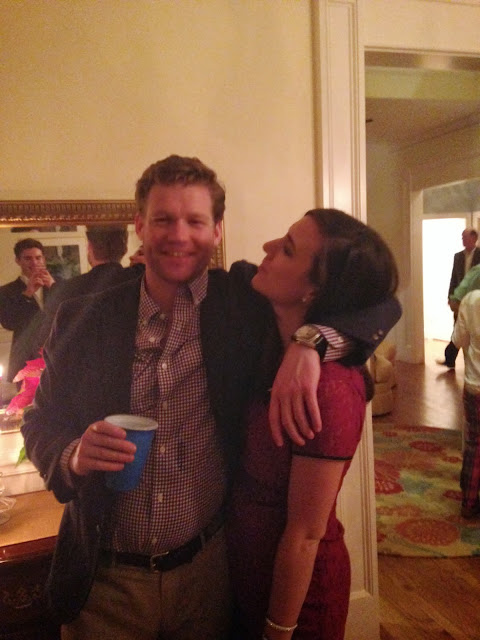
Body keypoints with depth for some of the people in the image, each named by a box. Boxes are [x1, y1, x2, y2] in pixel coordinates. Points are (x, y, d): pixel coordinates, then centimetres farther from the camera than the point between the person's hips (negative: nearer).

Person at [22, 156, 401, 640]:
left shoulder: (245, 300, -8)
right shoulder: (82, 322, -5)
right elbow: (41, 423, 4)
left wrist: (309, 344, -27)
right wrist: (72, 456, -19)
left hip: (209, 570, 0)